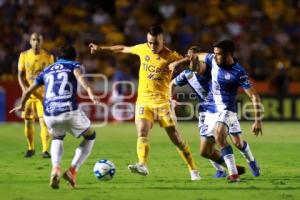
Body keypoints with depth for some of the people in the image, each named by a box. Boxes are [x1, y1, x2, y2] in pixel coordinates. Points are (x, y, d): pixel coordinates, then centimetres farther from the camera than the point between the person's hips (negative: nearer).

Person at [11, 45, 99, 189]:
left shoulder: (47, 71, 27)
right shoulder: (74, 65, 17)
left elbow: (28, 92, 31)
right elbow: (79, 76, -8)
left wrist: (22, 105, 51)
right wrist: (90, 92, -25)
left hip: (49, 114, 3)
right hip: (70, 111, -3)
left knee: (57, 139, 35)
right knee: (90, 136, 24)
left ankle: (55, 169, 6)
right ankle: (72, 171, 5)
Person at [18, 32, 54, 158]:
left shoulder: (48, 57, -1)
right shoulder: (24, 56, 1)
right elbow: (20, 75, 0)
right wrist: (24, 88, -15)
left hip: (43, 94, -2)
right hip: (28, 94, 2)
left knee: (44, 121, -13)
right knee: (28, 123, 5)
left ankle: (45, 150, -12)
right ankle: (30, 148, 24)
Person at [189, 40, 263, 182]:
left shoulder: (239, 73, -20)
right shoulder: (212, 60, -5)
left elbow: (254, 96, -18)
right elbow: (197, 57, 17)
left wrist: (258, 121, -24)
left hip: (226, 109, -6)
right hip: (211, 110, 6)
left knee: (219, 134, -33)